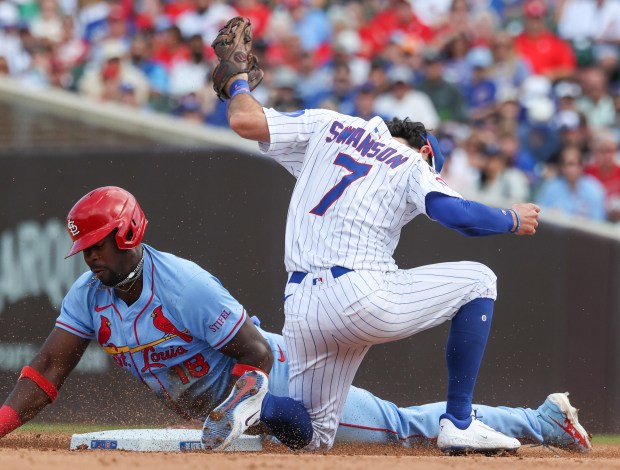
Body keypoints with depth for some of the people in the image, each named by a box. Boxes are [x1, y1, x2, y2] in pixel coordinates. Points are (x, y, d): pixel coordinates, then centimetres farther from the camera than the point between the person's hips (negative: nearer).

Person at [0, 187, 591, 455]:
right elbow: (50, 368, -9)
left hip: (278, 383, -7)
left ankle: (547, 421, 10)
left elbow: (256, 353, -24)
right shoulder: (89, 294, -7)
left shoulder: (185, 285, -29)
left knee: (403, 427, -2)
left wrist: (222, 422, -32)